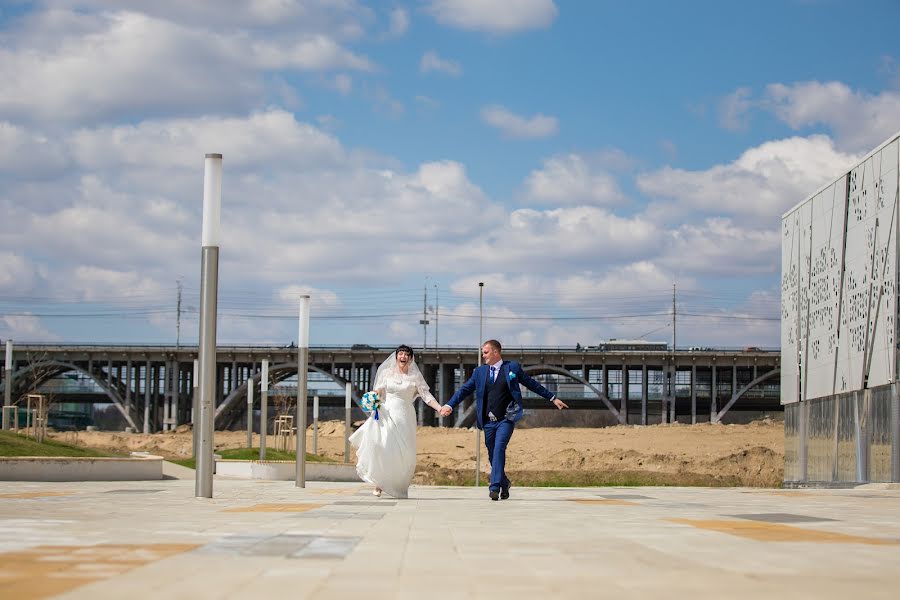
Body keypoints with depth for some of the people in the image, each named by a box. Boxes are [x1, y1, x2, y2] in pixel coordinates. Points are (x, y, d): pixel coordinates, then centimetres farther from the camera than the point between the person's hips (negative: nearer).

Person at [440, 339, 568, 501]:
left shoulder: (512, 367, 2)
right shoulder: (479, 371, 10)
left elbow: (532, 384, 8)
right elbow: (464, 390, 9)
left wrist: (553, 398, 9)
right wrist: (449, 405, -4)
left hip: (506, 420, -4)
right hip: (488, 421, 4)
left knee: (499, 449, -22)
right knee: (493, 455, 9)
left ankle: (495, 487, -25)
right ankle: (504, 483, 31)